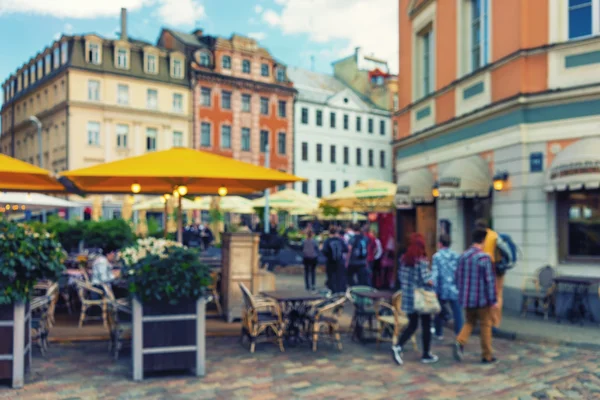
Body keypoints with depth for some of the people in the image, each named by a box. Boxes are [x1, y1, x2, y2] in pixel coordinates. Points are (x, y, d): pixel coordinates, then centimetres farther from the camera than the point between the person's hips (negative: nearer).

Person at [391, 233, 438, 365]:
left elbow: (401, 276, 6)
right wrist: (431, 282, 1)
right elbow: (427, 280, -19)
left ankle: (398, 347, -2)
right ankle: (426, 355, 20)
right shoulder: (422, 261, -16)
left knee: (412, 325, 15)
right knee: (426, 326, 11)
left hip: (408, 297, 6)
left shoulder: (403, 259, 2)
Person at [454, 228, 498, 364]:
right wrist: (493, 300, -9)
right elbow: (490, 280, -16)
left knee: (469, 322, 19)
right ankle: (487, 356, 17)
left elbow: (458, 276, 11)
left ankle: (460, 342, -5)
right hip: (482, 299, -5)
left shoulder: (463, 256, 3)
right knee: (485, 325, 8)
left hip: (467, 298, 5)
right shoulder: (484, 257, -16)